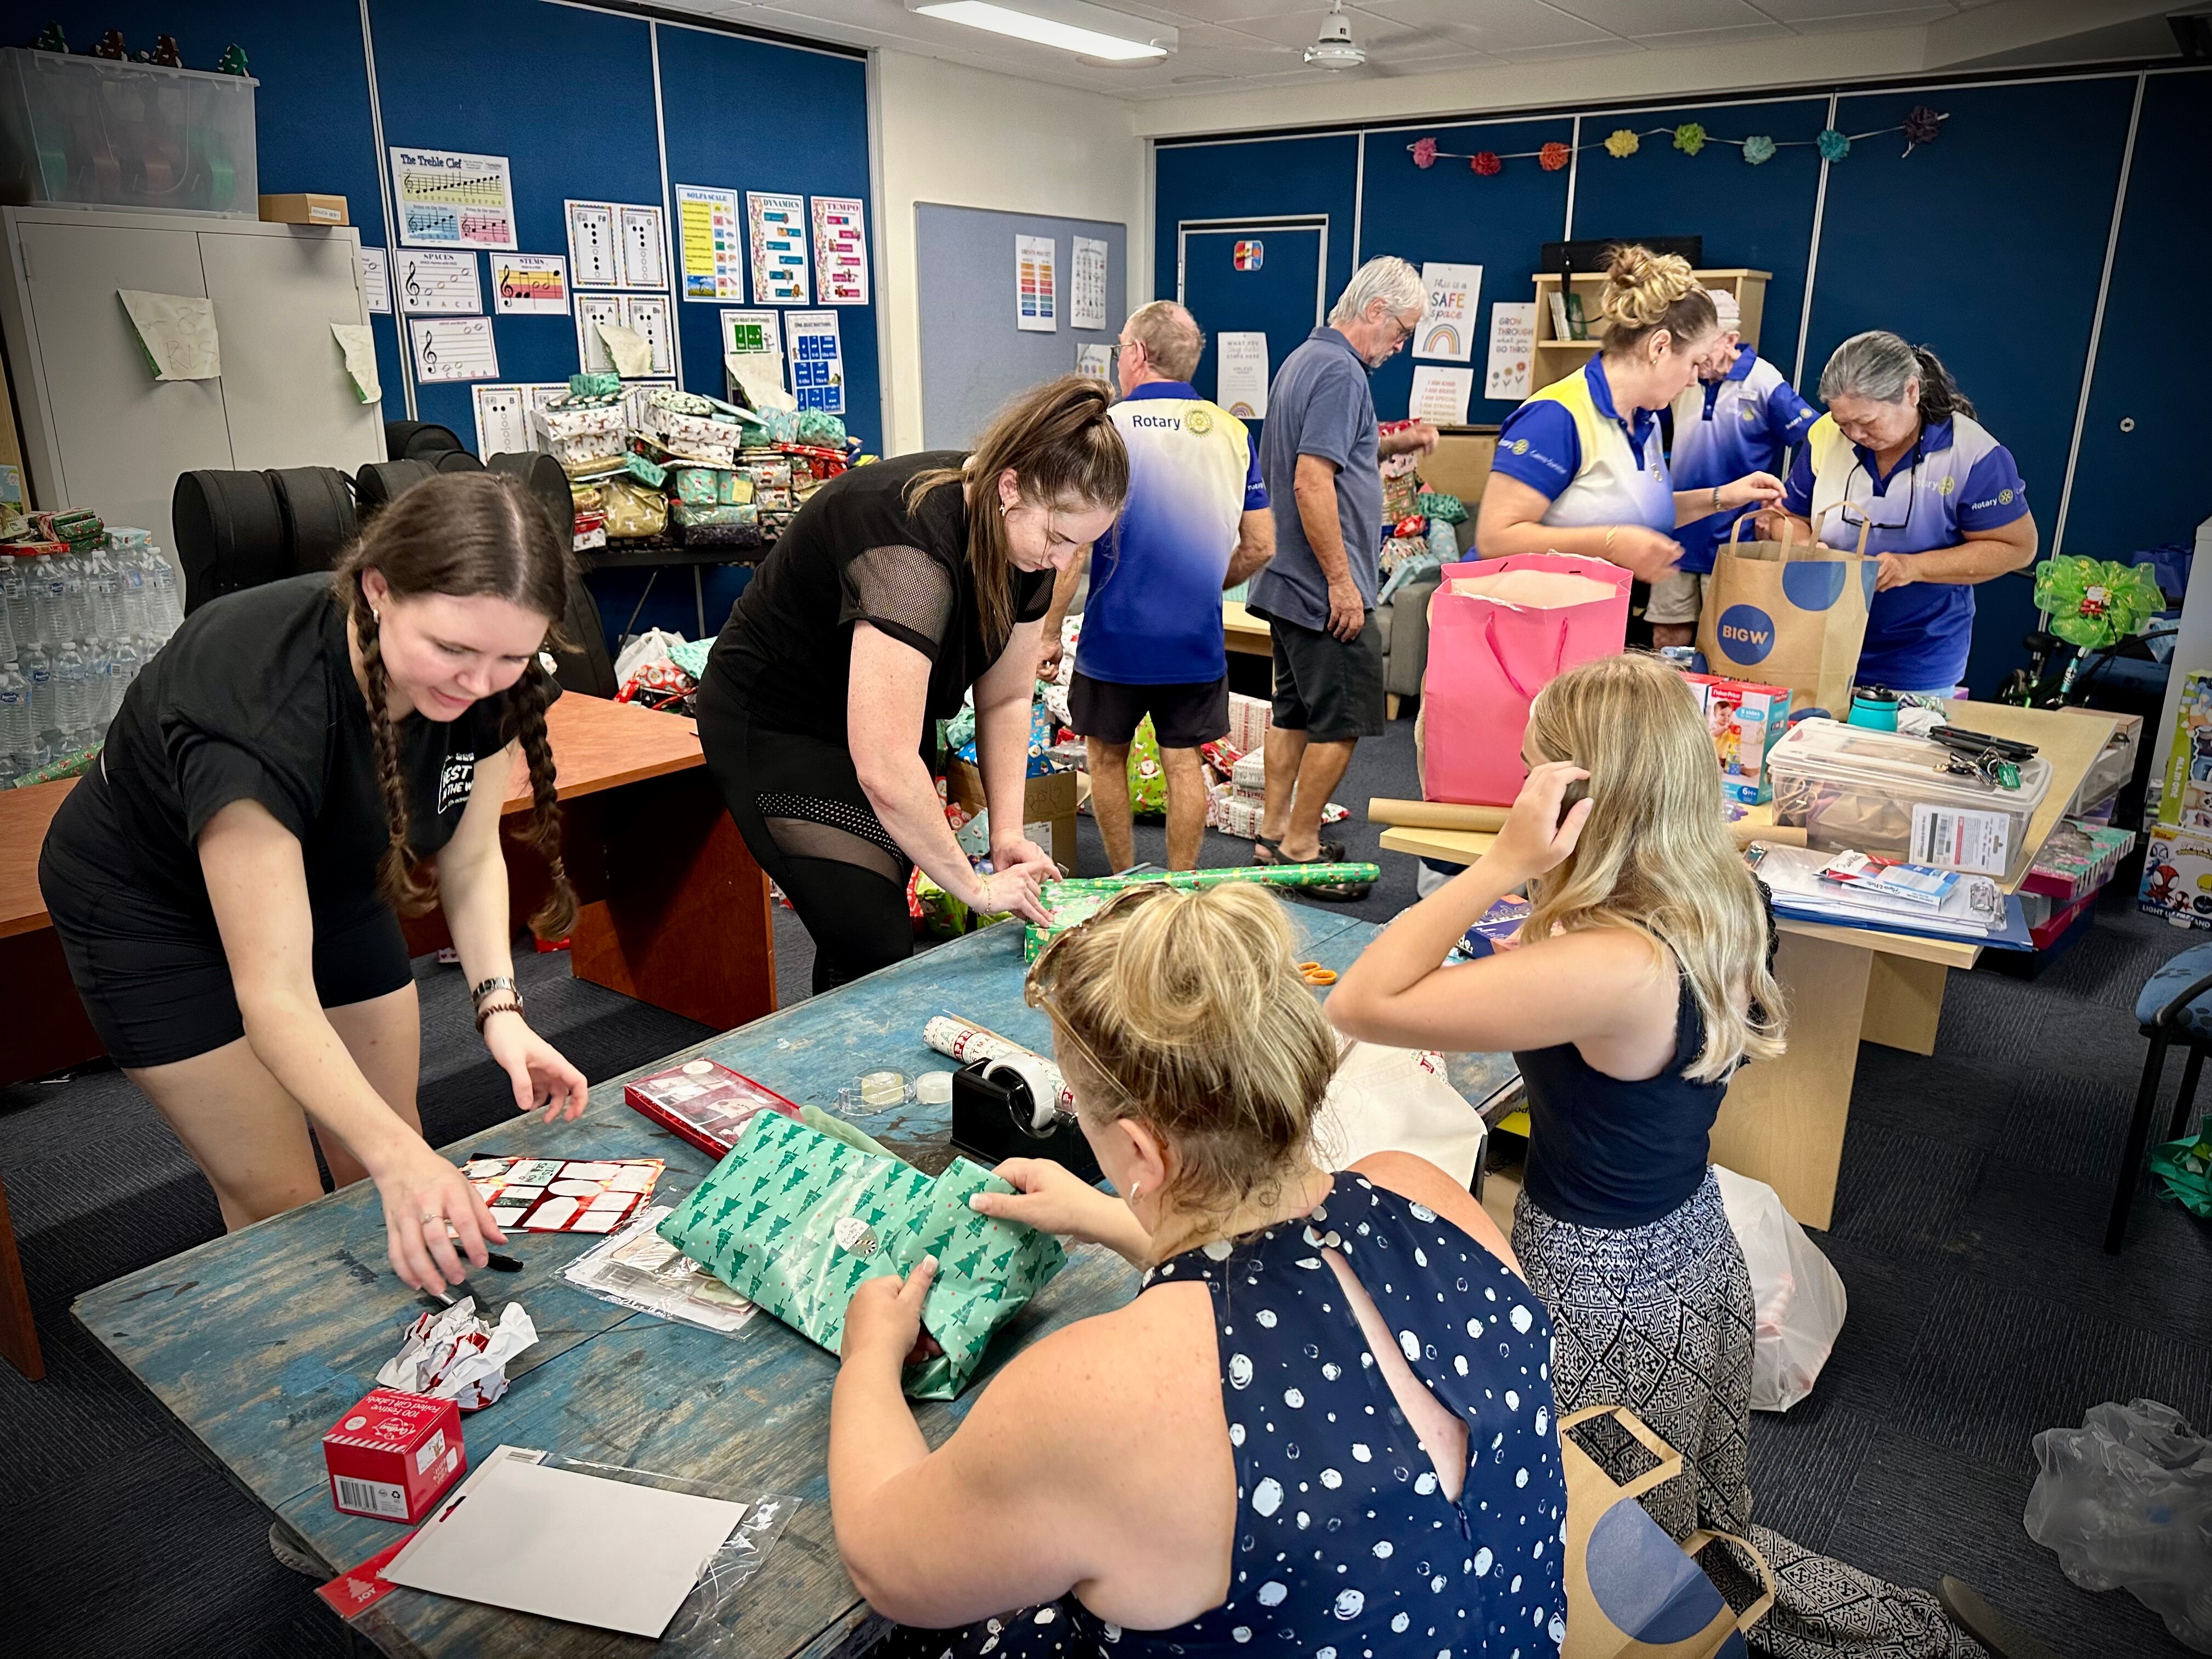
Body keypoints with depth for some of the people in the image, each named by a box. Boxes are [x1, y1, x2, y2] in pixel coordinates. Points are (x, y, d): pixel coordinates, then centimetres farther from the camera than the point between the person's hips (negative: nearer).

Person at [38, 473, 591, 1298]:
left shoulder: (489, 683, -23)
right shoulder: (258, 701, -40)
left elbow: (470, 853, -8)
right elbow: (274, 995, -40)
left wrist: (500, 1007, -24)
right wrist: (400, 1159, -51)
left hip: (329, 880, 5)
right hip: (151, 905, -5)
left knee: (387, 1174, 7)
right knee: (278, 1204, -4)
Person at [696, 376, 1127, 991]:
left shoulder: (1028, 531, -10)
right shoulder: (913, 545, -36)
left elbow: (1004, 698, -1)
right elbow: (884, 771, -41)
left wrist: (1007, 831, -12)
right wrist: (974, 886, -31)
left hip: (885, 714, 8)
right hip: (774, 725, -8)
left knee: (875, 922, 13)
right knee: (876, 950, -12)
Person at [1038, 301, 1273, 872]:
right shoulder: (1233, 432, 2)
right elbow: (1260, 547, 5)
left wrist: (1049, 631, -6)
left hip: (1116, 635, -3)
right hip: (1196, 635, 3)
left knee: (1107, 757, 14)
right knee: (1184, 764, 12)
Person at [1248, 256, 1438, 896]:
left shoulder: (1303, 360, 16)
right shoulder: (1340, 371, -16)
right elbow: (1311, 483, -24)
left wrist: (1389, 446, 16)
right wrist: (1343, 582, -21)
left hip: (1287, 580, 10)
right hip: (1326, 586, -10)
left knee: (1294, 712, 15)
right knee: (1341, 721, -1)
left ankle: (1274, 836, 23)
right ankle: (1301, 848, 7)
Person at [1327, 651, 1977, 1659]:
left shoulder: (1611, 971, -35)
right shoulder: (1727, 906, -9)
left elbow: (1361, 1007, -35)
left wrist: (1501, 865, -35)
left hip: (1605, 1286, -8)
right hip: (1691, 1239, 8)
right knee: (1700, 1530, 31)